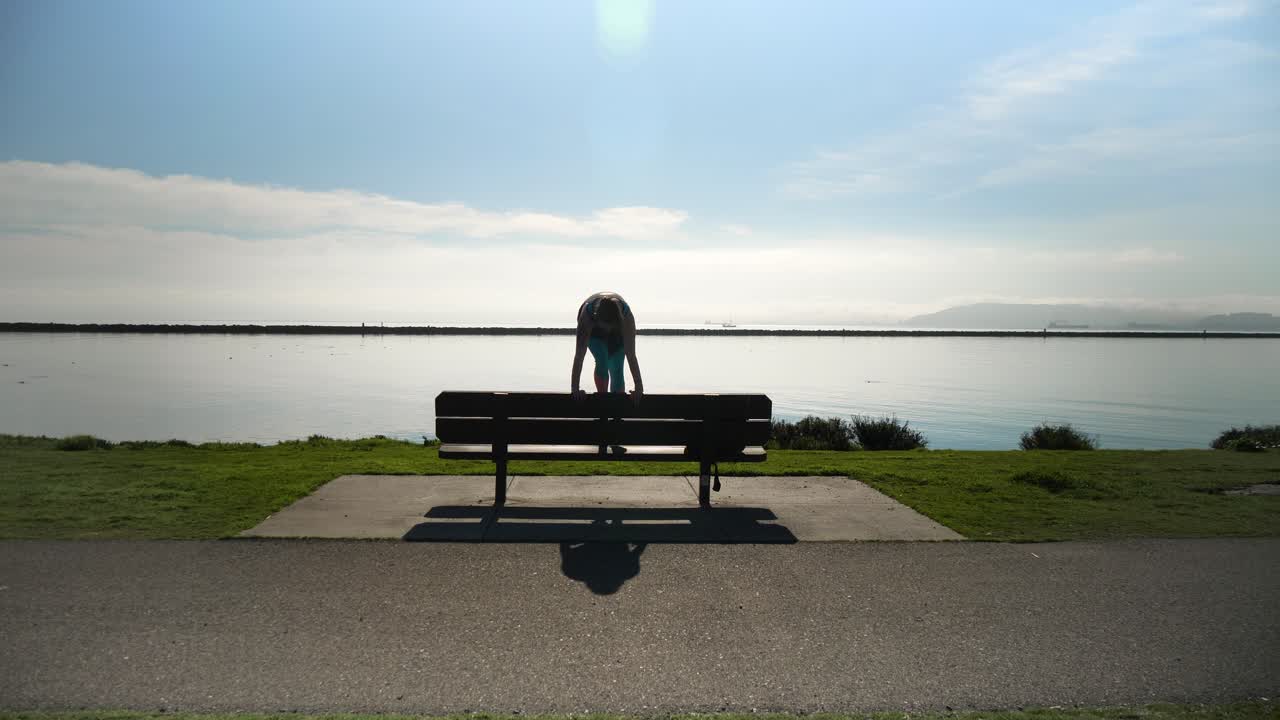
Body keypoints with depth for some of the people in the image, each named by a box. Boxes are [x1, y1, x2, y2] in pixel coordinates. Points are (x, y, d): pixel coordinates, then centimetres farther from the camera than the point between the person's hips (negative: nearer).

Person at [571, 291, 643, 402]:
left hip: (618, 333, 1)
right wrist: (575, 387, -42)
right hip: (594, 331, 0)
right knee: (602, 361, -24)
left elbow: (631, 355, -40)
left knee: (616, 370, -8)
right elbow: (579, 354, -41)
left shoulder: (626, 315, -41)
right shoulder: (587, 313, -42)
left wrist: (639, 387, -40)